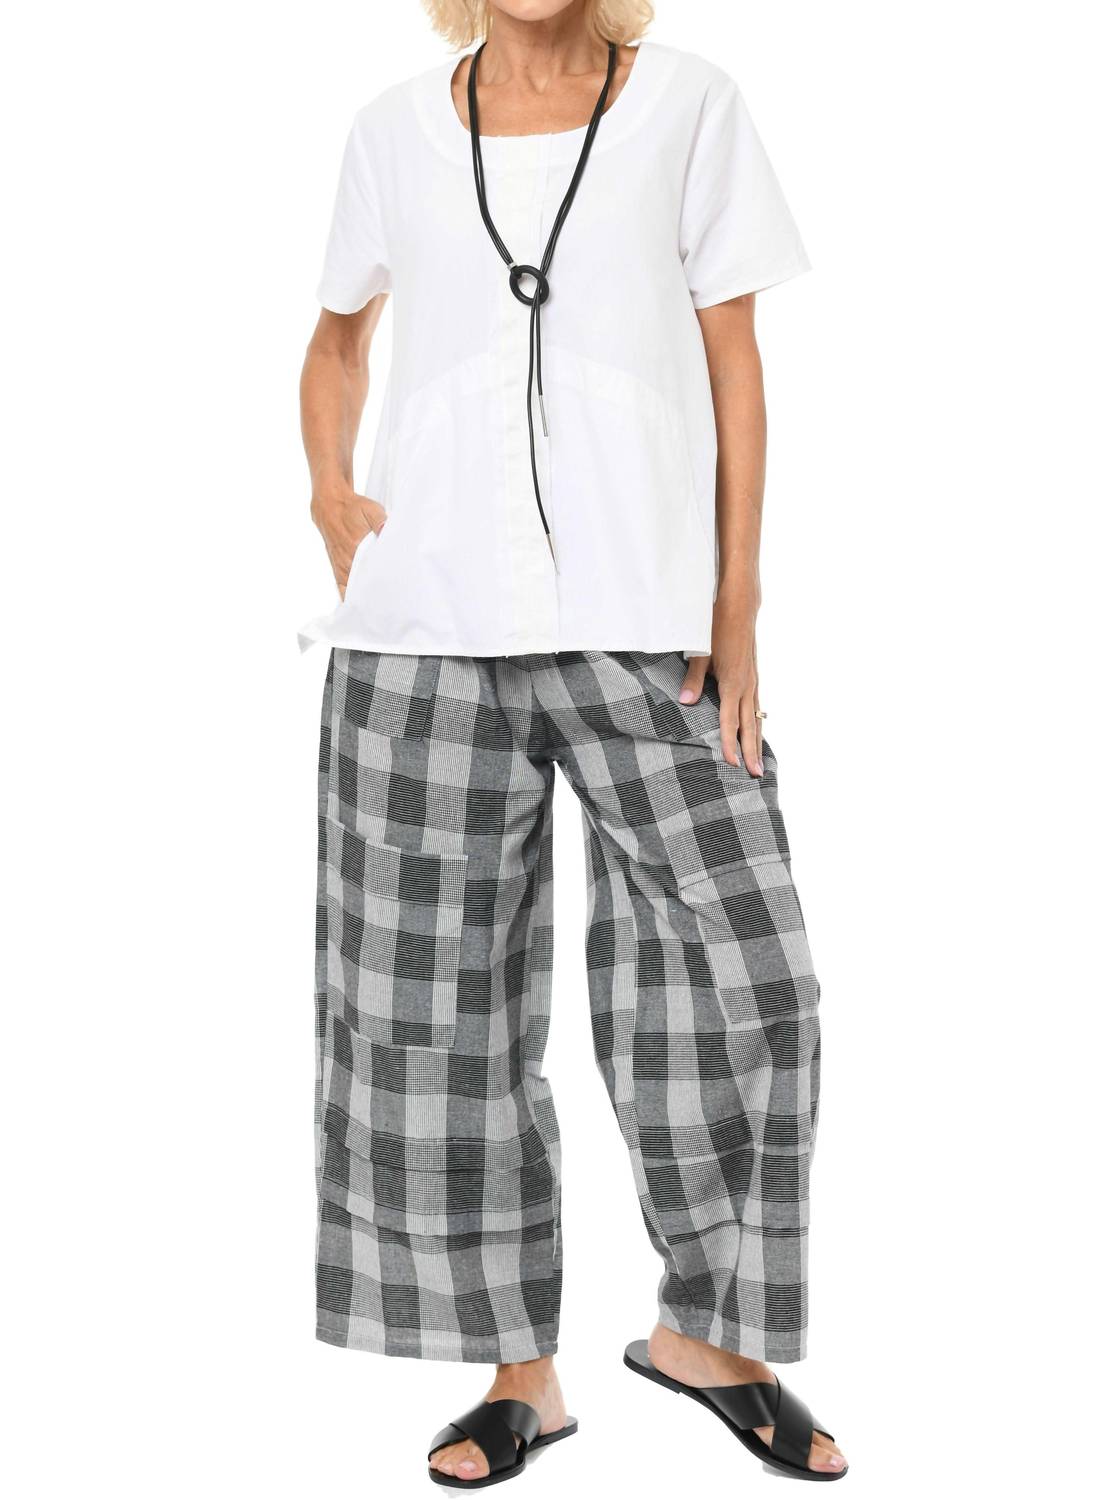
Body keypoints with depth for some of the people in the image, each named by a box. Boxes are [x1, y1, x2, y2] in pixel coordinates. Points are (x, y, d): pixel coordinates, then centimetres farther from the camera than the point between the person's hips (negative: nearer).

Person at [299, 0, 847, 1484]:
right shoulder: (398, 129, 10)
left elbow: (734, 365, 5)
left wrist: (737, 605, -2)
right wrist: (327, 486, 6)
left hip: (645, 620, -1)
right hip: (428, 624, 2)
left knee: (739, 962, -5)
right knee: (438, 1000, 3)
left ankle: (702, 1324, 17)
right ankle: (520, 1366, 17)